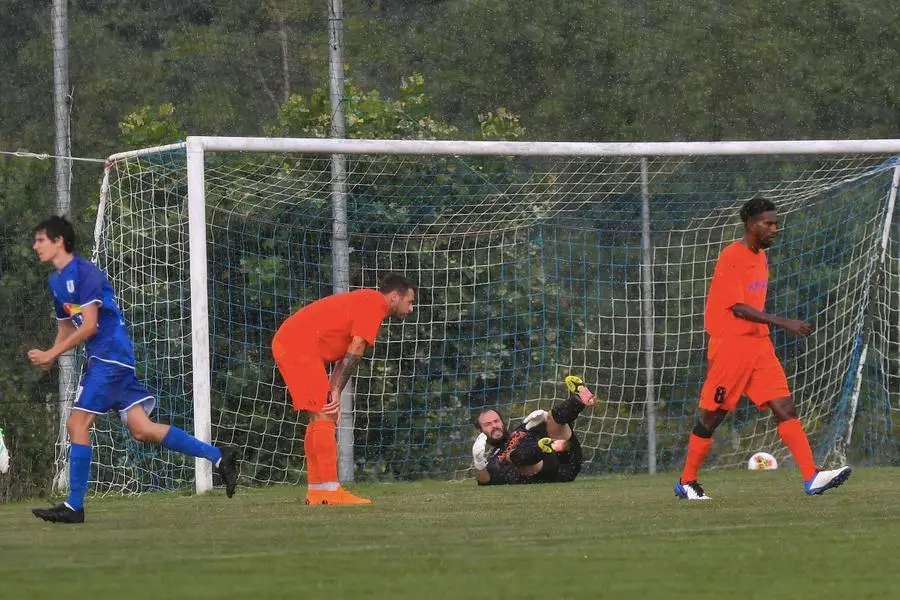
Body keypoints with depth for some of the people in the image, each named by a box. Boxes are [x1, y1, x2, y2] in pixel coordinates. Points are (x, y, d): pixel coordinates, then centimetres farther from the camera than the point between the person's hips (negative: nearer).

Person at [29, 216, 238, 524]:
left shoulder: (84, 272, -12)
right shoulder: (56, 281, 18)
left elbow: (89, 325, -17)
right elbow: (66, 328, 27)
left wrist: (52, 354, -15)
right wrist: (50, 355, 8)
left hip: (110, 356, -9)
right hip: (98, 359, 9)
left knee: (77, 423, -11)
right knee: (141, 429, 1)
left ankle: (74, 506, -8)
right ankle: (218, 457, 5)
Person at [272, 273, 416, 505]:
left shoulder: (364, 301, 24)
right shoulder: (375, 303, -7)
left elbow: (344, 358, 19)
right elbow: (355, 351, -13)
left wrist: (333, 392, 7)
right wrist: (336, 391, -13)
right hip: (301, 347, -11)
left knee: (322, 418, 13)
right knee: (324, 418, -12)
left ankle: (315, 491, 13)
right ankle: (330, 491, -17)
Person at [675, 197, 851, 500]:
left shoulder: (760, 256, 14)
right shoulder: (731, 257, -13)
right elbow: (738, 308, -21)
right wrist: (782, 323, -26)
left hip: (758, 344, 8)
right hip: (730, 343, -8)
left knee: (785, 407, -5)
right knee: (712, 415, 2)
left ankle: (811, 477, -14)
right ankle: (686, 483, 15)